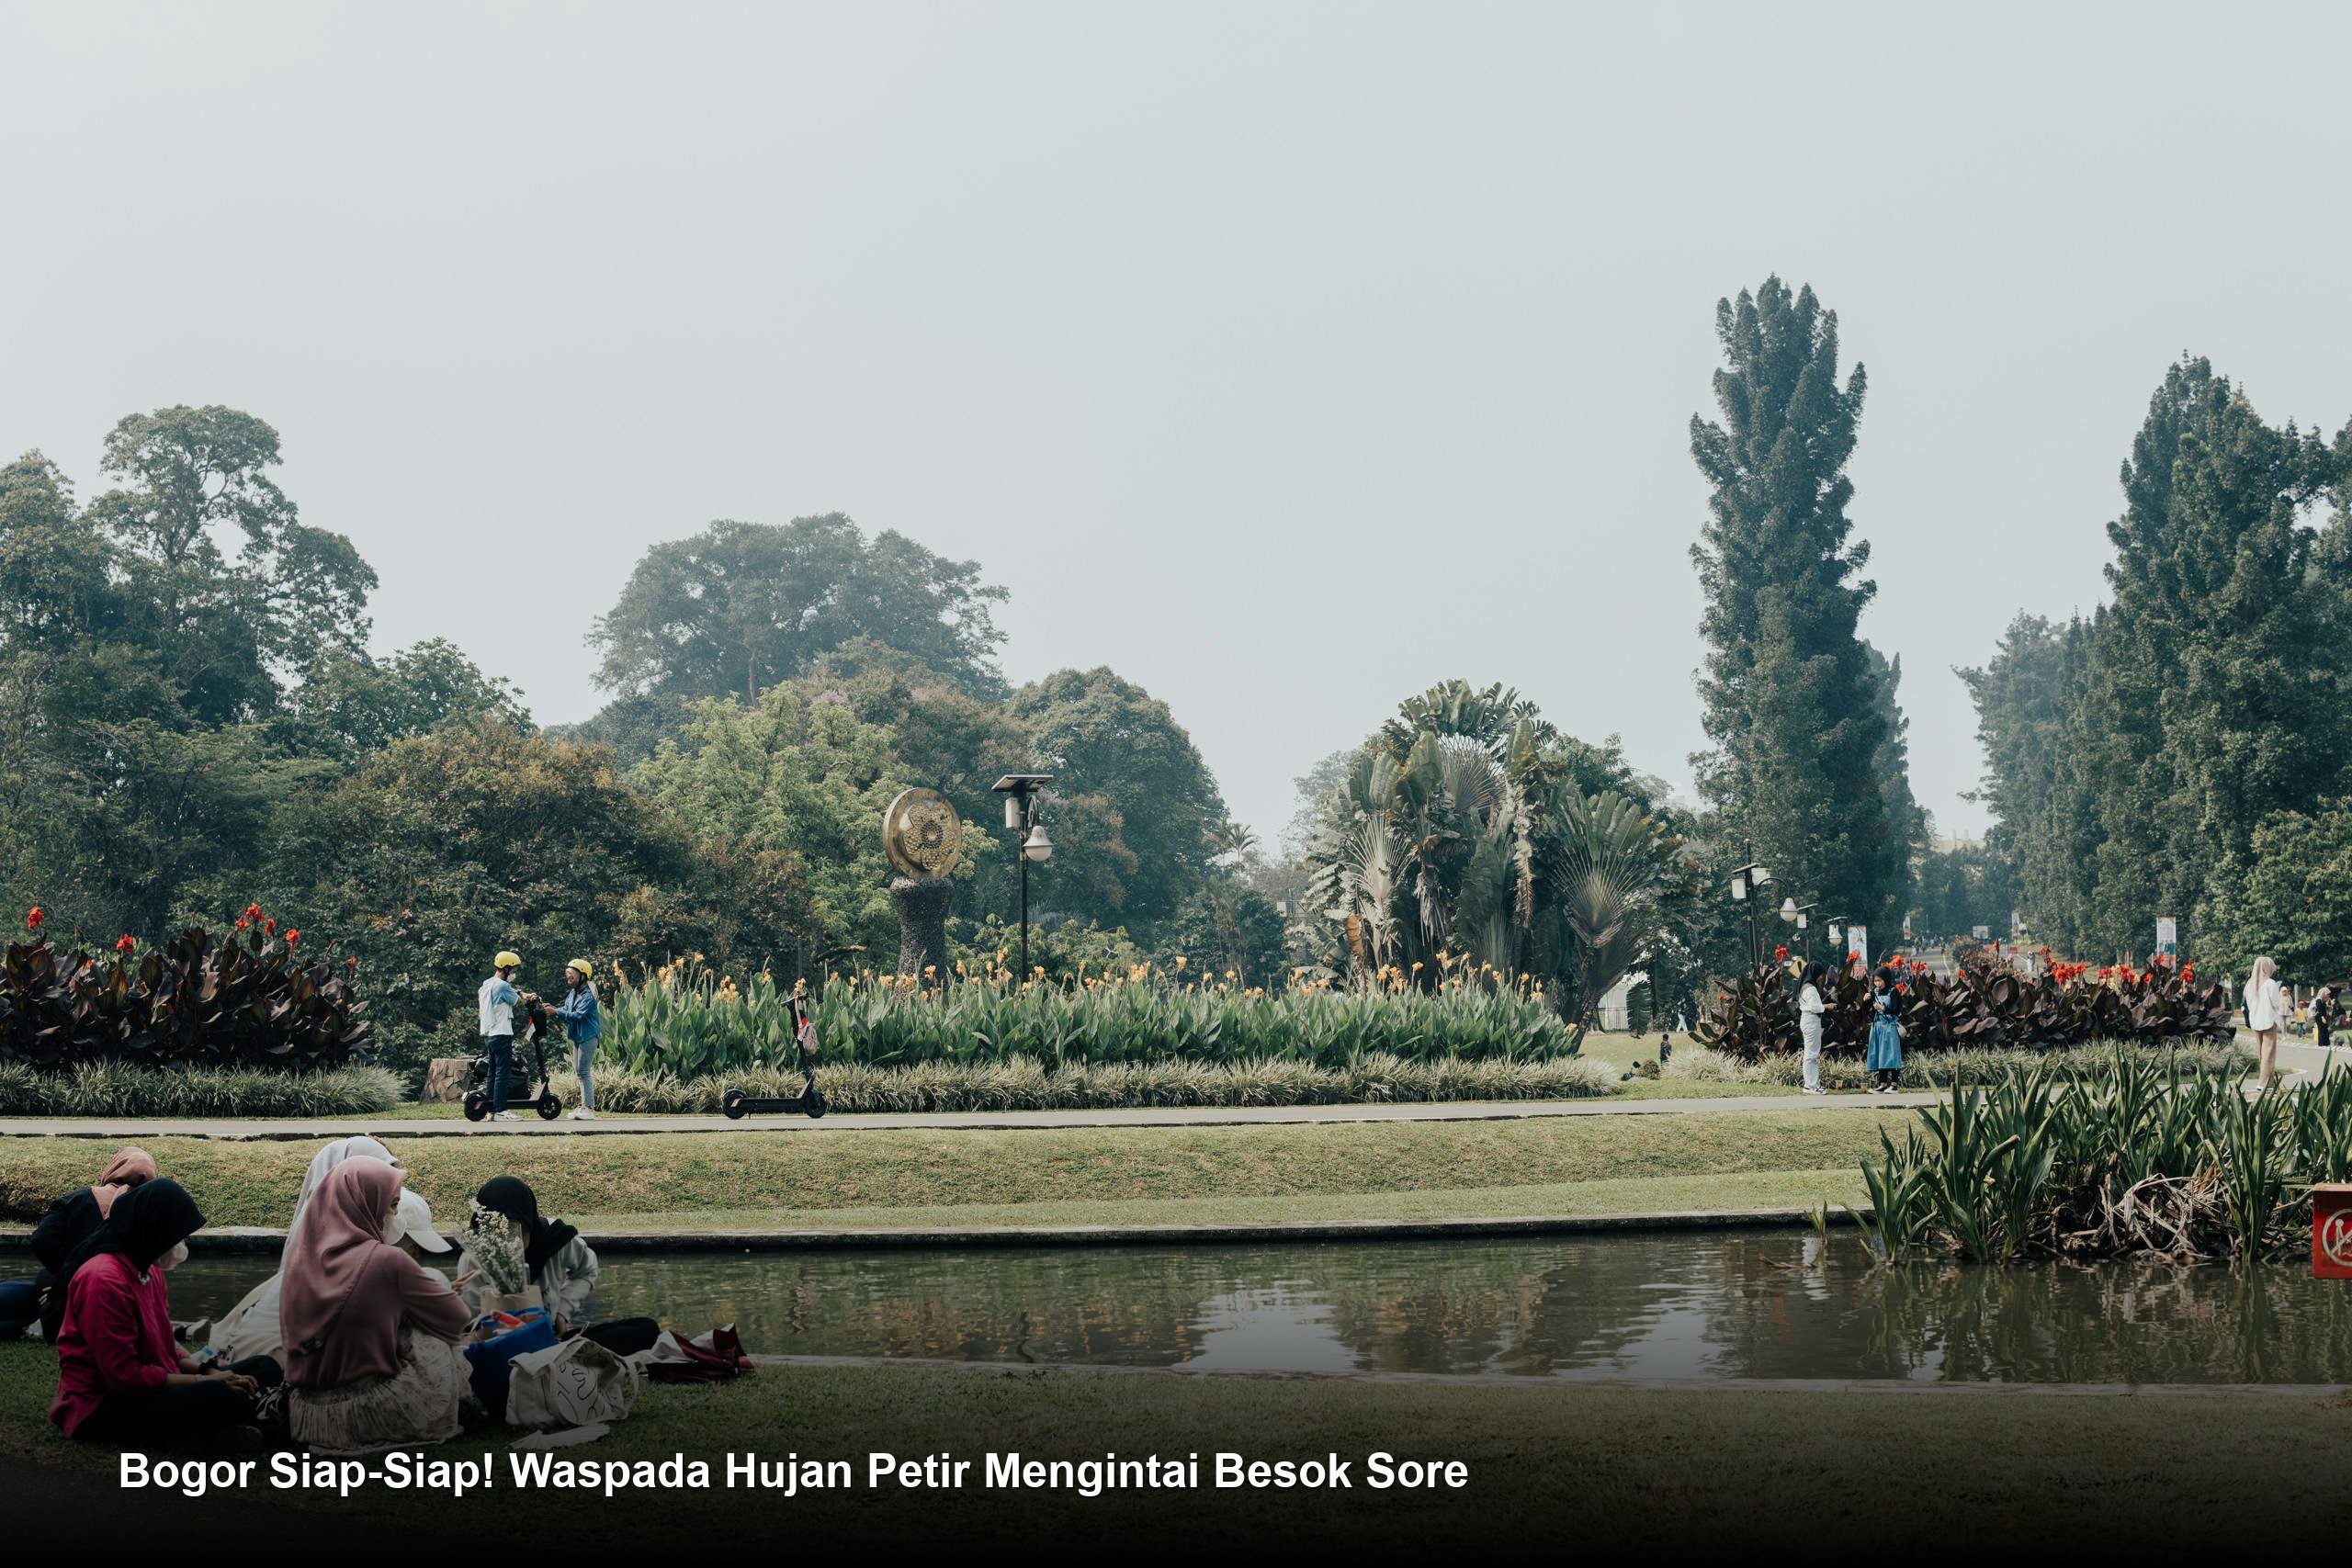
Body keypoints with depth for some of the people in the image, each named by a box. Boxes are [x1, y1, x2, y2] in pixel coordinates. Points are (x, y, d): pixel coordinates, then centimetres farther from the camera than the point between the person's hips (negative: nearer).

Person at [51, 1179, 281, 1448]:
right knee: (215, 1396, -35)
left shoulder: (147, 1269, 10)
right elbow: (126, 1377, -24)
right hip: (101, 1410, -10)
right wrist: (203, 1381, -17)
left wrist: (209, 1372, -2)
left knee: (265, 1368, 3)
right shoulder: (104, 1281, -21)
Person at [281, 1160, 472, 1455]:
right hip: (373, 1414, -6)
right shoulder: (387, 1260, -16)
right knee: (436, 1332, 16)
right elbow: (457, 1318, -1)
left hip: (308, 1415, 6)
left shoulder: (298, 1254, 1)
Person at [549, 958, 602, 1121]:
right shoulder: (573, 994, 11)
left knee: (583, 1071, -11)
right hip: (577, 1036, 10)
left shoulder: (588, 996, -17)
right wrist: (554, 1010, -7)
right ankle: (585, 1105, 19)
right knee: (578, 1071, 13)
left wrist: (557, 1012, -26)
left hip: (588, 1037, -10)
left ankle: (589, 1108, -10)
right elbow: (566, 1010, 10)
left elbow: (578, 1015, -25)